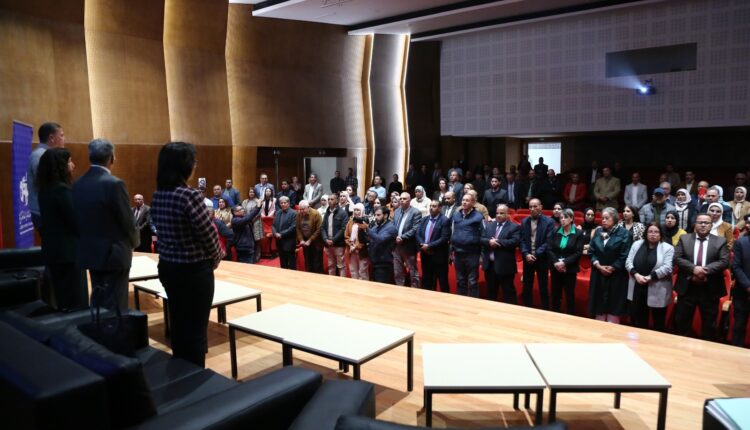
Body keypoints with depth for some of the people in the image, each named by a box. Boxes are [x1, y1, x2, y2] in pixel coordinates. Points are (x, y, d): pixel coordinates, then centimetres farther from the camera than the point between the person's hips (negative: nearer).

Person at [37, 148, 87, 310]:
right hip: (68, 251, -9)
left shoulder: (45, 189, 9)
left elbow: (45, 222, 14)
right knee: (77, 302, -2)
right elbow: (76, 223, -19)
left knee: (63, 299, 17)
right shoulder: (62, 190, -18)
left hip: (53, 250, 9)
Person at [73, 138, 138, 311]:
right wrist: (134, 242, 4)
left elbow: (78, 219, 8)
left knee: (99, 303, 19)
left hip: (90, 252, 7)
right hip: (113, 253, -7)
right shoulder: (114, 184, -19)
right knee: (116, 307, 1)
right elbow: (127, 221, -15)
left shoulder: (78, 185, 3)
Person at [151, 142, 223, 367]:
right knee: (196, 327, 6)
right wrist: (216, 258, 2)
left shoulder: (158, 195, 3)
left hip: (167, 266, 8)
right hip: (194, 270, -8)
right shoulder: (189, 195, -21)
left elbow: (167, 231, 10)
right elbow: (208, 234, -18)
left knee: (178, 323, 19)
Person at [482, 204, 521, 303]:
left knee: (508, 292, 2)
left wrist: (498, 242, -18)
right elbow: (481, 239, 5)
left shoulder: (514, 227, -3)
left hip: (505, 266, -5)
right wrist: (489, 242, -16)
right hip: (489, 264, 5)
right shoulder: (489, 225, 12)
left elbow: (515, 242, -17)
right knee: (491, 291, 17)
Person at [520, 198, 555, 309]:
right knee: (527, 287, 10)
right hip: (527, 258, 4)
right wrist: (526, 254, -12)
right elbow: (522, 240, 3)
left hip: (541, 259, -4)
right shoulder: (524, 221, 7)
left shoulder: (548, 222, -6)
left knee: (543, 288, 5)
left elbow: (549, 242, -12)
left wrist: (536, 254, -17)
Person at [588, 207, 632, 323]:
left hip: (616, 276, -4)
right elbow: (591, 251, 4)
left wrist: (612, 268, -13)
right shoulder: (597, 231, 7)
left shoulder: (623, 233, -6)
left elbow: (624, 256, -11)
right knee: (599, 306, 10)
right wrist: (598, 265, -9)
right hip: (598, 274, 4)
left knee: (614, 308, 2)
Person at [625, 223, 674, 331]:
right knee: (637, 319, 11)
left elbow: (667, 268, -13)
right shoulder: (637, 244, 7)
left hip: (657, 291, -3)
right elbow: (628, 262, 3)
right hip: (638, 289, 3)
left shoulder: (668, 248, -3)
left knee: (658, 322, 7)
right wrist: (636, 275, -13)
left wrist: (650, 277, -19)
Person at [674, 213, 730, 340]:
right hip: (687, 288, 0)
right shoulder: (684, 239, 5)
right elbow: (677, 258, -4)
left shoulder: (720, 241, 4)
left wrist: (706, 269, -20)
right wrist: (693, 268, -19)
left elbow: (725, 262, -7)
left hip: (710, 290, 0)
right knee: (681, 321, 9)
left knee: (709, 324, 10)